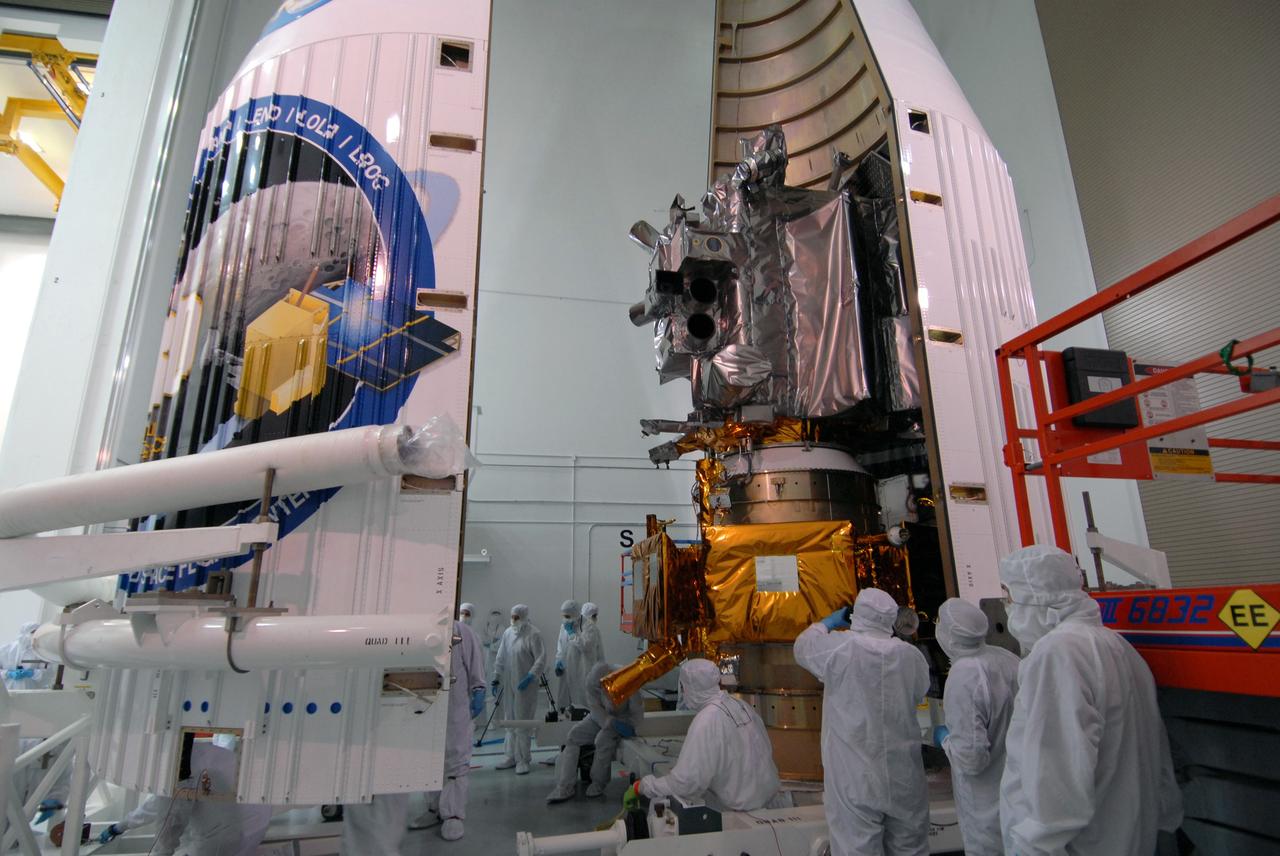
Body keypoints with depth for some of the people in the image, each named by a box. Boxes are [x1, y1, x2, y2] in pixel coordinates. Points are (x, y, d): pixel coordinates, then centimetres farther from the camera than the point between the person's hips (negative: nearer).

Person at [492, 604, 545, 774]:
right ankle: (511, 757, 26)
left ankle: (523, 760, 11)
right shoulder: (508, 633, 7)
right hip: (508, 685, 6)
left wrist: (530, 677, -20)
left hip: (525, 686, -6)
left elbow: (541, 659, -13)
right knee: (510, 721, 14)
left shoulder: (533, 634, -11)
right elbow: (500, 658, 14)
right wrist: (496, 678, 12)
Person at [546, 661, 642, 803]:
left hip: (623, 717, -4)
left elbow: (637, 712, -19)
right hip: (600, 716, 4)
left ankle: (598, 783, -7)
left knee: (603, 739, -30)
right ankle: (565, 787, -10)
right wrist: (612, 722, -33)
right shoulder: (592, 680, -21)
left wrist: (627, 727, -34)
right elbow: (595, 708, -18)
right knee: (573, 735, -14)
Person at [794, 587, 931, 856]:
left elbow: (803, 646, 3)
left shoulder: (839, 649, -16)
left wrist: (828, 623, 17)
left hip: (855, 780, -4)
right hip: (904, 780, 4)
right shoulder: (911, 655, -6)